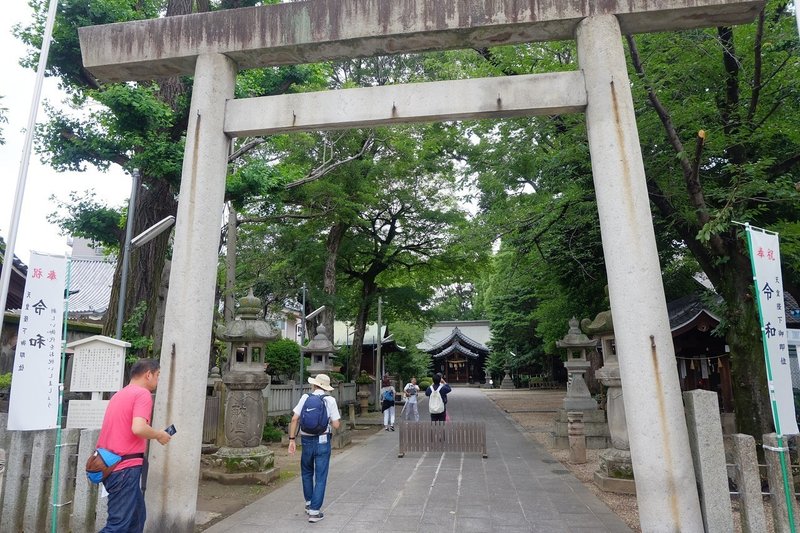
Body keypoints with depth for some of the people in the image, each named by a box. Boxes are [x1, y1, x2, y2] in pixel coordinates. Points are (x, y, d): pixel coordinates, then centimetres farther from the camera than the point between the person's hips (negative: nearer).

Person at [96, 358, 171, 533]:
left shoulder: (119, 394, 16)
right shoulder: (143, 394, -13)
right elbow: (138, 428, -26)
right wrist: (159, 435, -9)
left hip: (110, 465, 10)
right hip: (125, 468, -10)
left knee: (136, 517, 18)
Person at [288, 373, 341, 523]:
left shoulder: (305, 398, -1)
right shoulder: (330, 400, -5)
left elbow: (294, 419, -7)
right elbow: (336, 425, -7)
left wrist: (292, 439, -1)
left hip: (307, 441, 2)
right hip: (323, 441, -2)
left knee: (307, 473, 24)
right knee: (320, 477, 7)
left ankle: (309, 504, 32)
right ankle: (314, 511, 7)